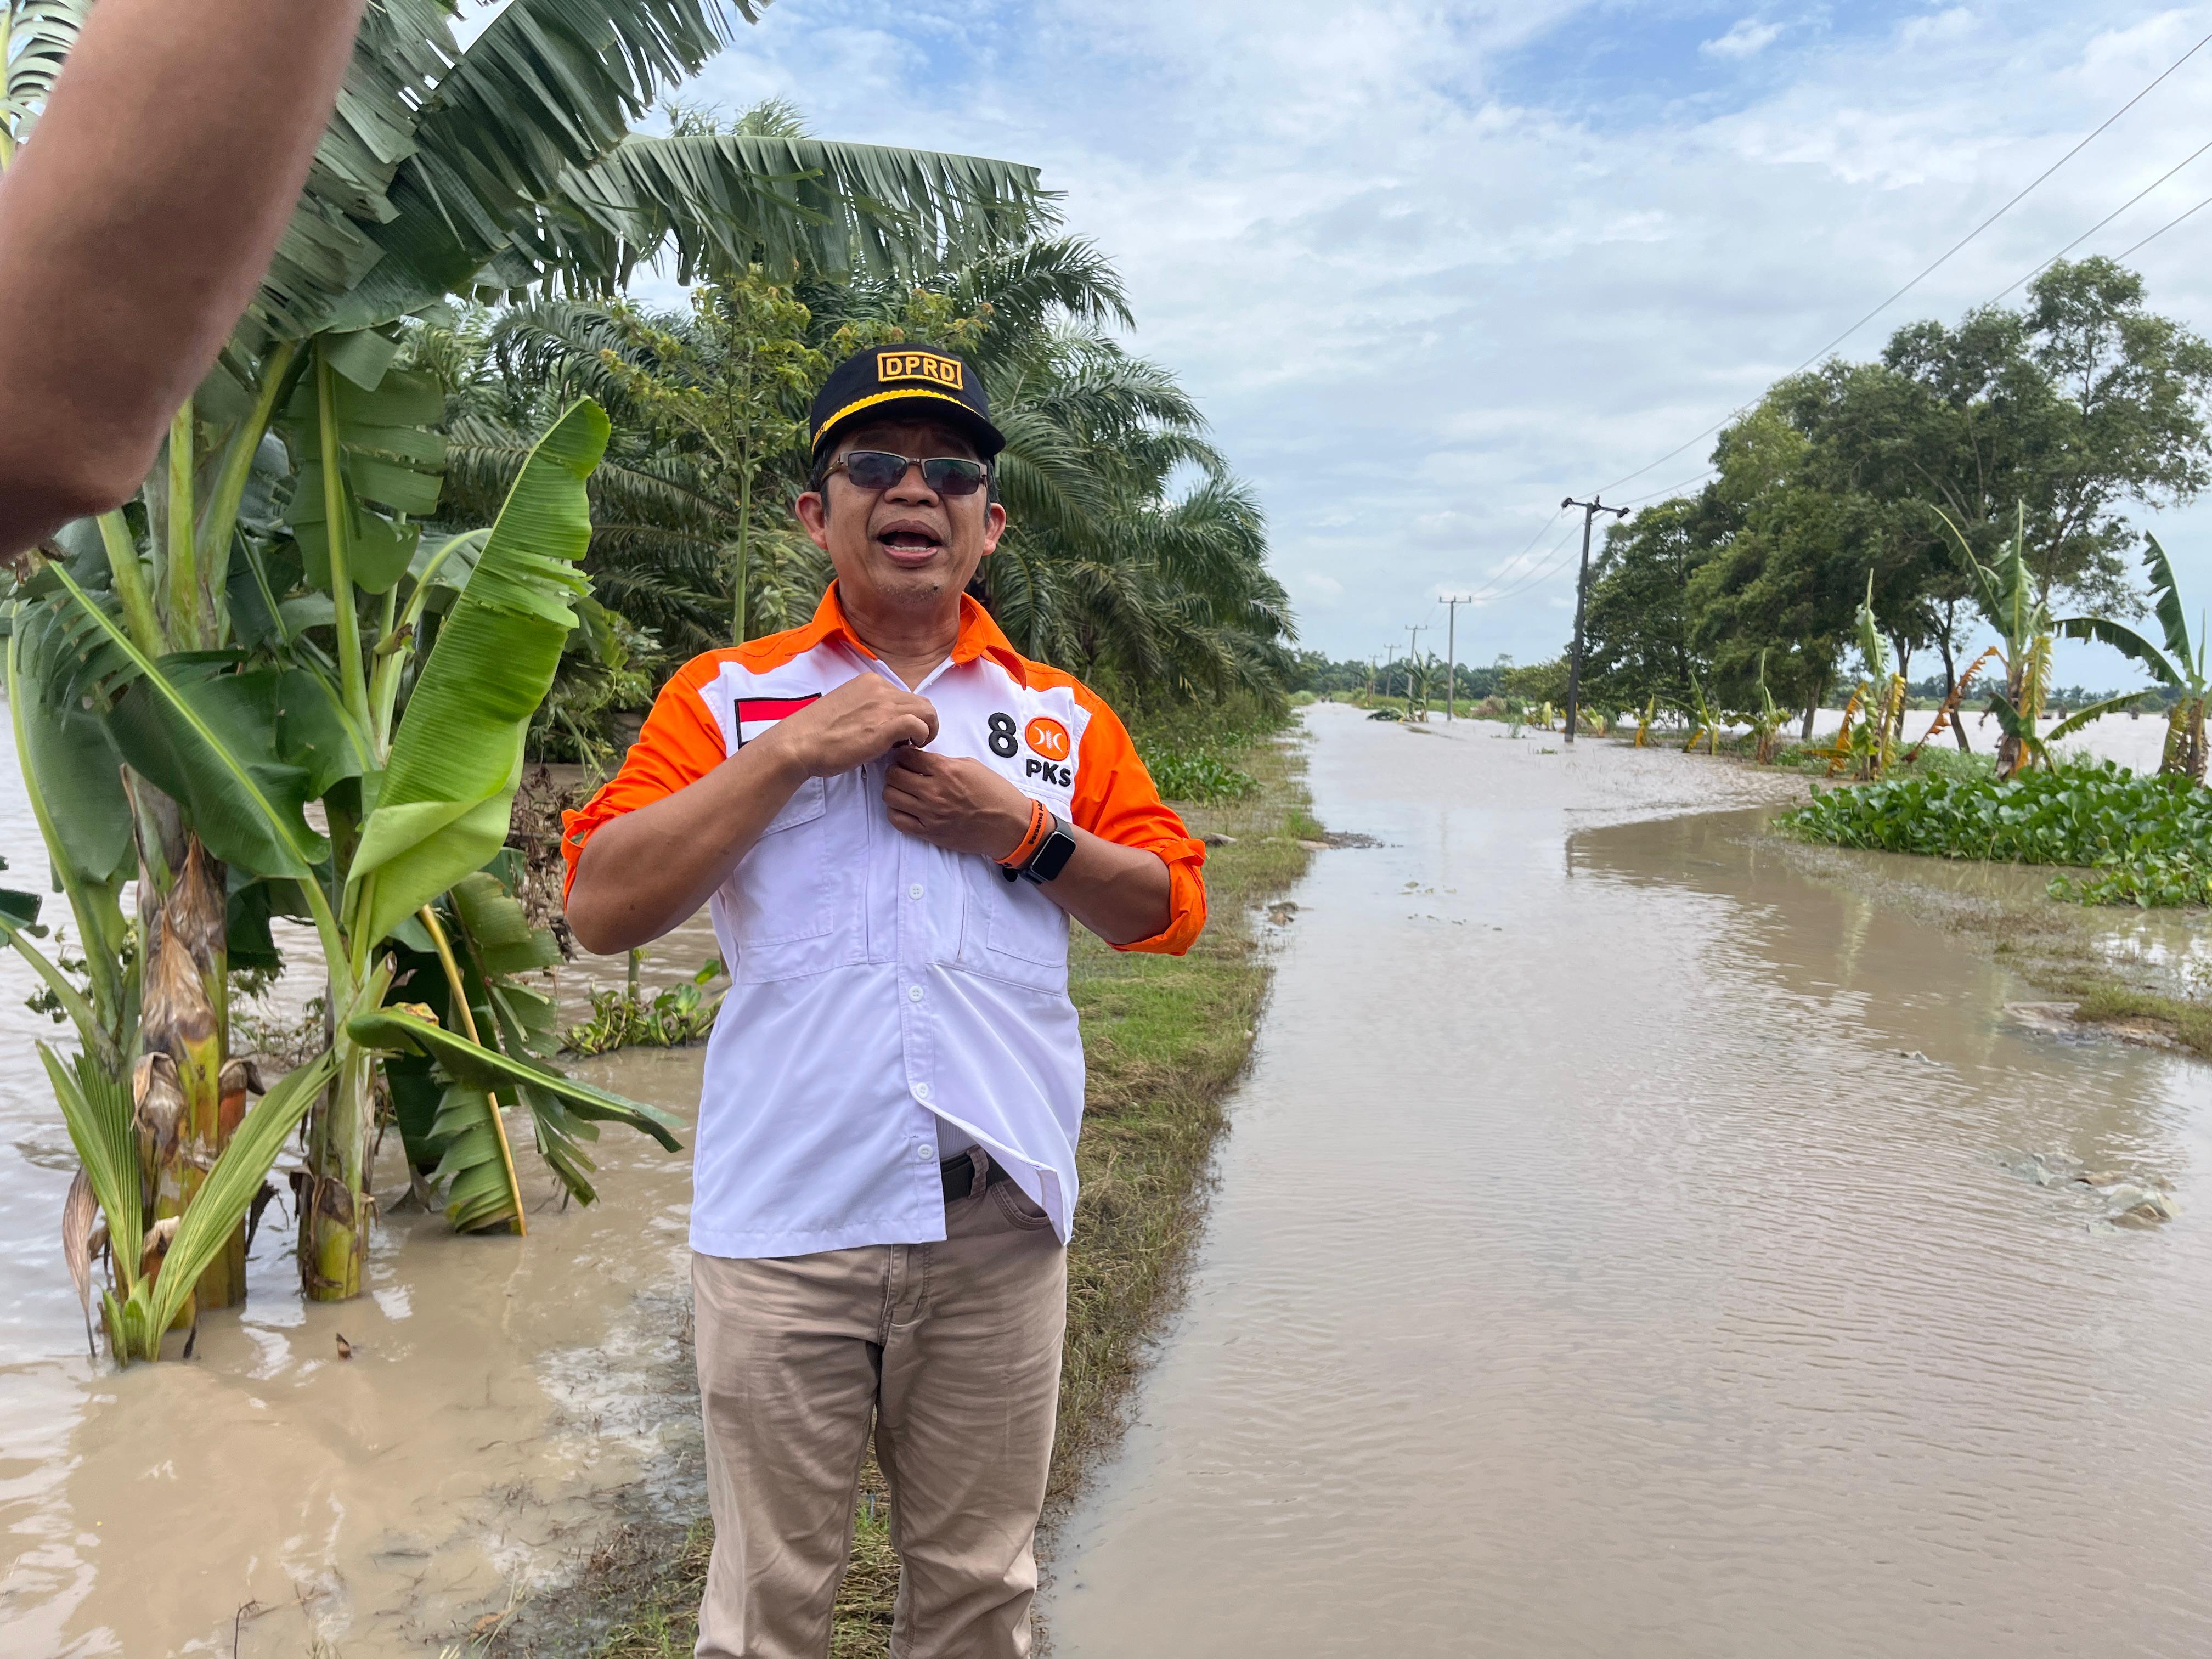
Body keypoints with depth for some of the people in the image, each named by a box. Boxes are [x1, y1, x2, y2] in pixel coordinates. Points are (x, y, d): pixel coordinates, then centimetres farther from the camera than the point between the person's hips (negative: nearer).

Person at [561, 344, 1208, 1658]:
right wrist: (790, 753, -13)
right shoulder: (729, 696, 4)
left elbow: (1173, 907, 8)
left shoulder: (1064, 715, 10)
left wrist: (1027, 834, -8)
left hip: (999, 1218, 2)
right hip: (787, 1213, -1)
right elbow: (603, 908, -6)